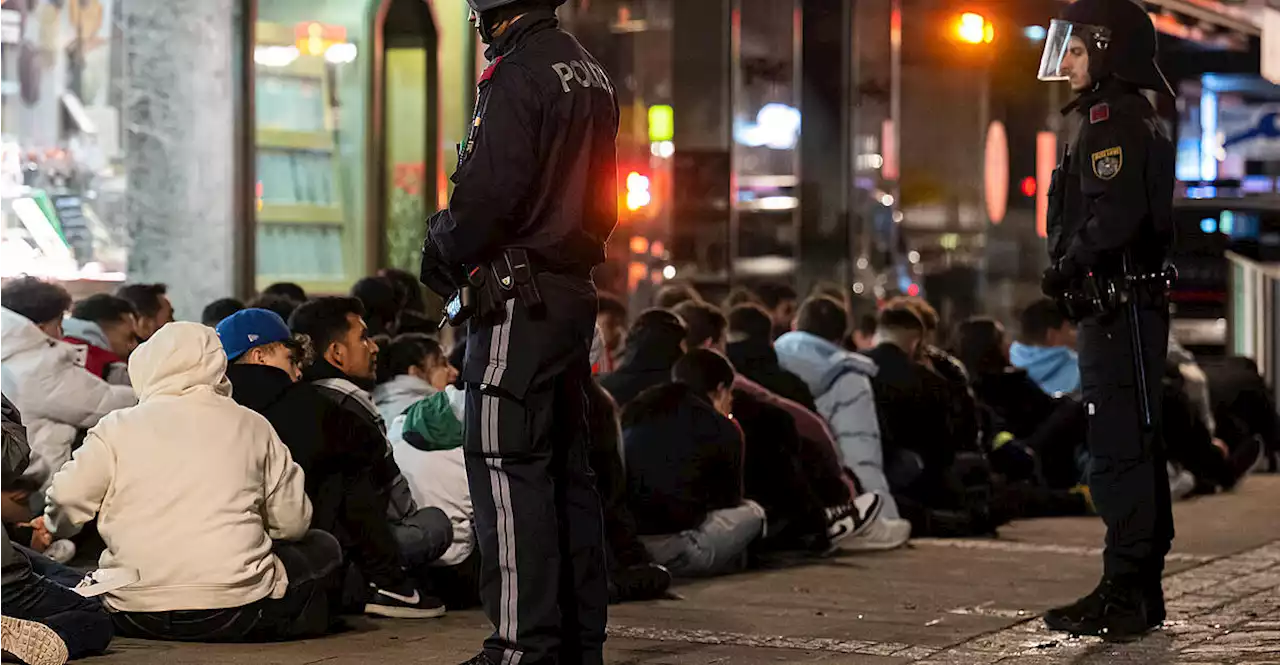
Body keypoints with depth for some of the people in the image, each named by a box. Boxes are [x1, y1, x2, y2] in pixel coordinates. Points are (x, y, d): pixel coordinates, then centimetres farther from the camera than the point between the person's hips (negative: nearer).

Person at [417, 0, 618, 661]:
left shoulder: (517, 74, -14)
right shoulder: (589, 72, 16)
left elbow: (490, 192, -19)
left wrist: (443, 255, -3)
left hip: (521, 297, -9)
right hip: (576, 288, 9)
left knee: (507, 468, -7)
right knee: (568, 468, 12)